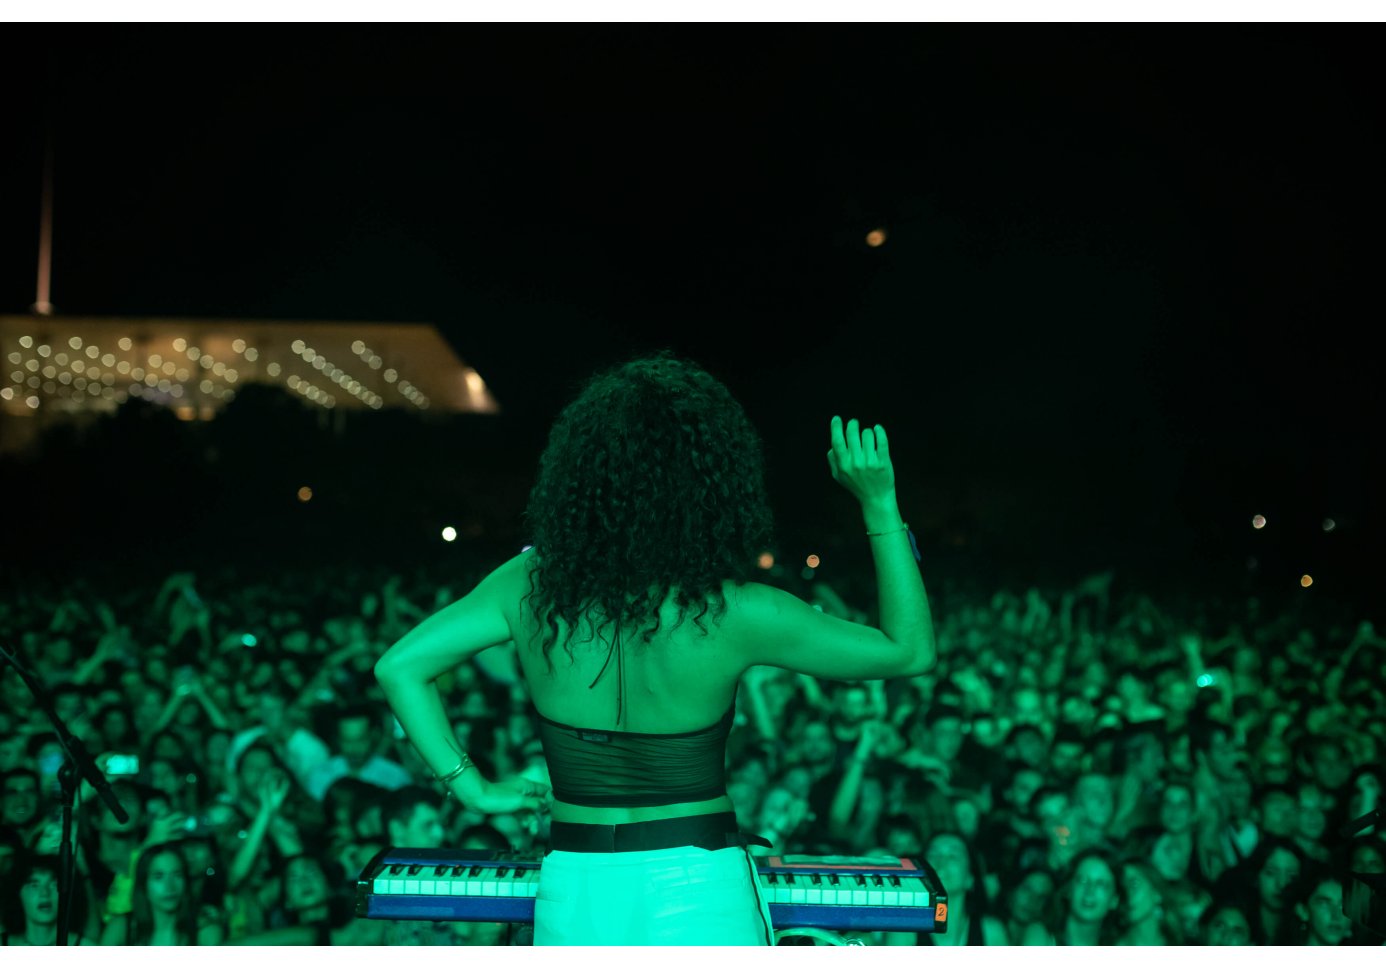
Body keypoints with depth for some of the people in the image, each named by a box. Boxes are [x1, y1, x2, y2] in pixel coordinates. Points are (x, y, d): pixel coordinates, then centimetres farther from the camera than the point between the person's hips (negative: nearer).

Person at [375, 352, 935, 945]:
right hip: (699, 895, -3)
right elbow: (910, 649, -5)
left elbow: (399, 666, -3)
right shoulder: (732, 614, -17)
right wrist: (880, 504, -3)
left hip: (574, 893, 3)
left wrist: (475, 788, 1)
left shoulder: (531, 585, -8)